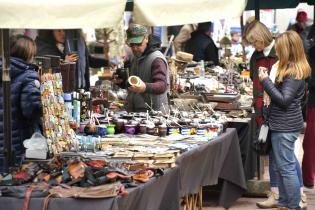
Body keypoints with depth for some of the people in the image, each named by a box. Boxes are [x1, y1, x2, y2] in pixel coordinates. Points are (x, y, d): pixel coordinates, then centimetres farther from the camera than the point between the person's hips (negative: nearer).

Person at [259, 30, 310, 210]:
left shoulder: (294, 72, -18)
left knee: (286, 167, -5)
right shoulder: (291, 69, 11)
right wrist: (266, 78, 6)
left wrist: (265, 80, -19)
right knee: (281, 166, 17)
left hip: (285, 127, -10)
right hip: (284, 125, 10)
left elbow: (284, 100, -21)